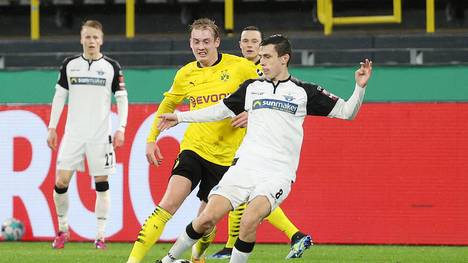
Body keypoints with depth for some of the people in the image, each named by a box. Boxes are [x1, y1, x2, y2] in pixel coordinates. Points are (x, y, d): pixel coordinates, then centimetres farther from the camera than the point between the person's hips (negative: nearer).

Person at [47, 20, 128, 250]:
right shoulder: (70, 65, 7)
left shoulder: (111, 67, 2)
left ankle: (100, 235, 6)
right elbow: (59, 97, 12)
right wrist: (52, 127, 7)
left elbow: (122, 99, 4)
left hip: (100, 135, -1)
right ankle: (62, 230, 11)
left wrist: (121, 128, -6)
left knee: (102, 183, -1)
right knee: (60, 182, -6)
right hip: (73, 134, 1)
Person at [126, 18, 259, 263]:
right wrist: (151, 139, 17)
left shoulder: (239, 66, -4)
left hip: (225, 155, -1)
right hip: (193, 148, 1)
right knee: (168, 205, -19)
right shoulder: (185, 75, 6)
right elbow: (168, 104, 23)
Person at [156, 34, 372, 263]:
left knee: (249, 220, -29)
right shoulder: (252, 87, 14)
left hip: (278, 174, -3)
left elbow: (347, 112, 6)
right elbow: (220, 110, 26)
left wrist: (360, 87, -10)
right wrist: (180, 117, 27)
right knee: (207, 219, -9)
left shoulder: (304, 92, 5)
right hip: (244, 165, 3)